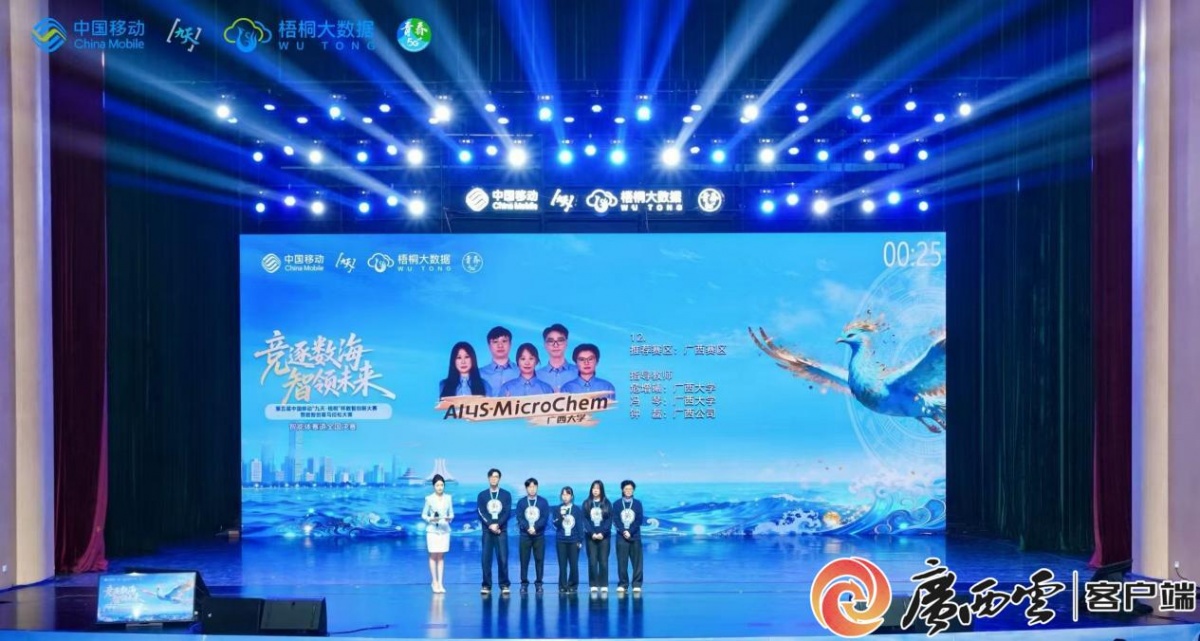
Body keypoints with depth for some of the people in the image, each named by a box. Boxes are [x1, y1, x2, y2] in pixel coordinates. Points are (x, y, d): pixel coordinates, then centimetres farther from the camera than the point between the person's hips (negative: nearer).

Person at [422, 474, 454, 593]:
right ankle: (435, 582, 7)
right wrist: (431, 519, -17)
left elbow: (451, 514, 8)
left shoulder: (448, 498, 4)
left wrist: (450, 518, -13)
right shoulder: (429, 499, -3)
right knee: (433, 556, 0)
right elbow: (423, 515, 1)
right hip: (432, 530, -2)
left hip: (444, 530, 2)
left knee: (441, 557, 4)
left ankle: (440, 583, 4)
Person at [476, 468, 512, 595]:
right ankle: (486, 585, 2)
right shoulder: (482, 495, 8)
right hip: (487, 531, 1)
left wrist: (497, 524, -15)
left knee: (503, 558, -6)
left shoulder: (506, 494, 7)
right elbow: (481, 513, -1)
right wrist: (490, 525, -15)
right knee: (486, 559, -3)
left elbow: (507, 513, -1)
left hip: (502, 531, -1)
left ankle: (504, 585, -1)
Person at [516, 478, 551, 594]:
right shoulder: (521, 502, 6)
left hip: (539, 535, 0)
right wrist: (528, 528, -19)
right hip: (525, 535, 0)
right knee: (524, 560, 0)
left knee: (539, 559, 0)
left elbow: (545, 518, -4)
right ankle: (524, 583, 5)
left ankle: (538, 583, 5)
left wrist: (535, 527, -18)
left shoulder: (543, 502, 5)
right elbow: (519, 518, -3)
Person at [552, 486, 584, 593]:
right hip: (561, 541, 1)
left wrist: (580, 541, 0)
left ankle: (572, 585, 6)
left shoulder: (577, 510, 3)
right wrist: (560, 516, -16)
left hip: (573, 541, -1)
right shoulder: (558, 510, 6)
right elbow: (556, 524, 1)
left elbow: (580, 526, 4)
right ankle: (563, 586, 4)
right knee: (562, 564, 0)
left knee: (574, 564, -3)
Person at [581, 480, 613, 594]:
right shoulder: (587, 504, 6)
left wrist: (602, 533, -13)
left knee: (603, 561, -2)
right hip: (591, 536, 0)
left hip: (604, 536, 0)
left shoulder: (607, 504, 5)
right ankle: (593, 585, 0)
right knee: (592, 561, -2)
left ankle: (604, 586, 0)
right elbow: (585, 520, 1)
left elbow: (609, 520, 0)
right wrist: (592, 533, -12)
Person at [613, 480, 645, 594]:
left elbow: (639, 520, -1)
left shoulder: (637, 504, 6)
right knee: (622, 563, -1)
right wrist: (623, 532, -14)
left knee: (637, 562, -2)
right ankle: (622, 584, 4)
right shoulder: (617, 504, 6)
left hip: (635, 537, 0)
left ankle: (637, 584, 1)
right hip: (621, 537, 0)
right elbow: (616, 520, 0)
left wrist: (630, 532, -13)